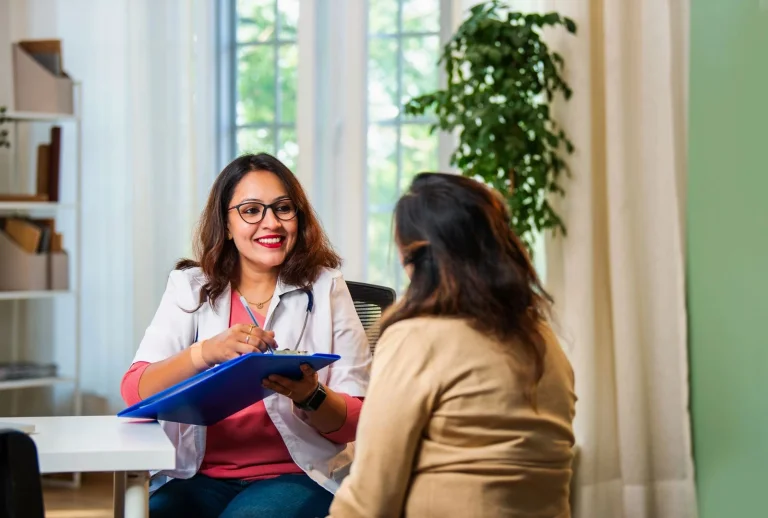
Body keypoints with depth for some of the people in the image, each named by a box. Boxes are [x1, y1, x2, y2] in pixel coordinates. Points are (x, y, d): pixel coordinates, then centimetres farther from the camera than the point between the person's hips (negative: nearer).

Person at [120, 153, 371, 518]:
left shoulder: (325, 288, 5)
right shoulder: (190, 287, 8)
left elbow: (354, 421, 1)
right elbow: (134, 391, -7)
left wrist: (309, 396, -22)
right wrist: (205, 352, -25)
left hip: (296, 476, -1)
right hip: (199, 476, 2)